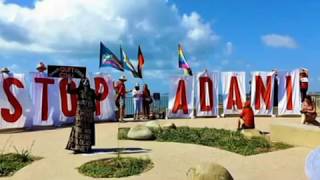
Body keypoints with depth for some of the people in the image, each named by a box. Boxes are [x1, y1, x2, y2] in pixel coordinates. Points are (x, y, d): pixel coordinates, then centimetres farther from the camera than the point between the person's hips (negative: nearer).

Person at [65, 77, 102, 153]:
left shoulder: (91, 91, 10)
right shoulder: (78, 90, 2)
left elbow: (97, 98, 10)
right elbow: (69, 91, -7)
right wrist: (69, 83, -20)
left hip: (89, 112, 4)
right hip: (81, 111, -3)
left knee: (88, 129, 7)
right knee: (79, 128, -7)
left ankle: (87, 146, 16)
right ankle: (77, 147, -5)